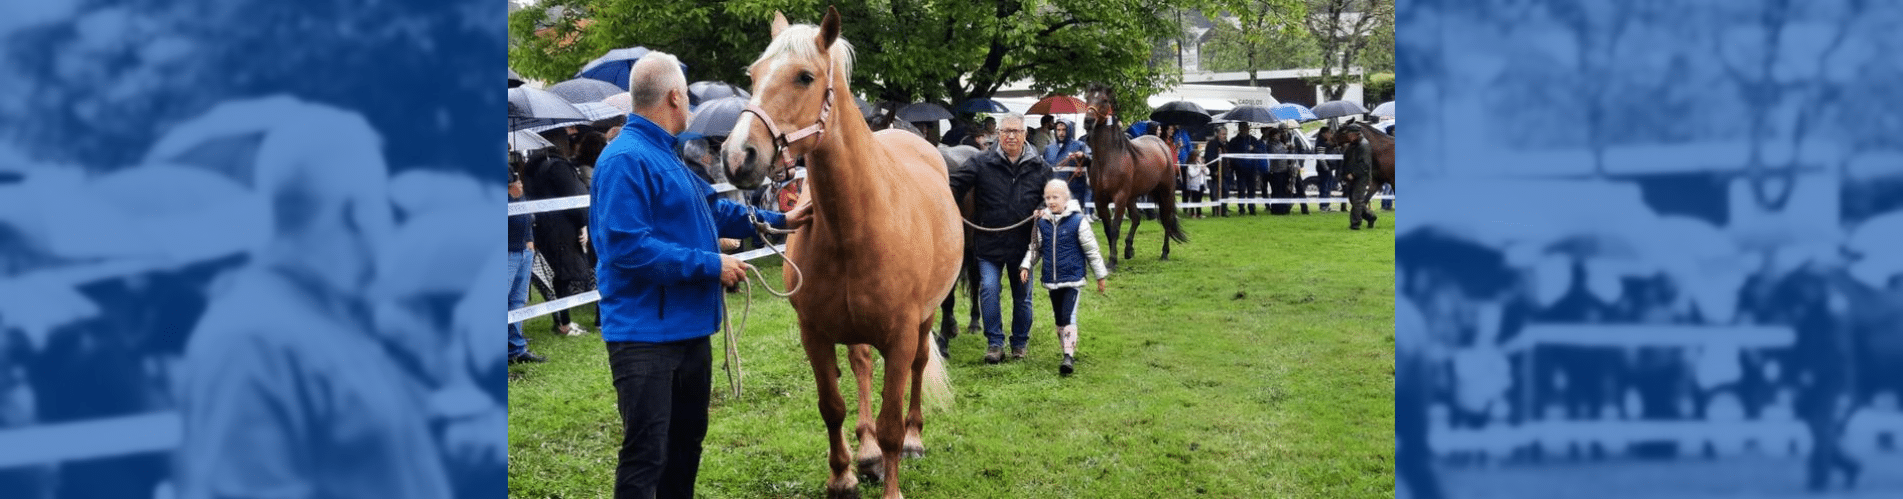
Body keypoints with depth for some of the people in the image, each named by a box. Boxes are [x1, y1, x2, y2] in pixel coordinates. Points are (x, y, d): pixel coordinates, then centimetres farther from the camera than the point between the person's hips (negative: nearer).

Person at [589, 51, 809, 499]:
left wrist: (777, 221, 31)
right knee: (646, 454, -8)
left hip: (689, 328, 10)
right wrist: (710, 265, -22)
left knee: (686, 440, 20)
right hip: (645, 335, -10)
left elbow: (715, 210, 28)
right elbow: (629, 247, -26)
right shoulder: (626, 160, -18)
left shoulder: (664, 156, 14)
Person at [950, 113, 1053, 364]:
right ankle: (994, 343, 1)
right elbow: (956, 184, -8)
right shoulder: (981, 163, -4)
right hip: (989, 243, -2)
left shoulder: (1040, 168, 2)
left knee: (1022, 296, 11)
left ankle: (1020, 344, 28)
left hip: (1023, 244, 2)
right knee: (988, 289, -12)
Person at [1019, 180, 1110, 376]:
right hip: (1051, 280, 5)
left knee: (1069, 317, -15)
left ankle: (1069, 356, -17)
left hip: (1072, 279, -5)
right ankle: (1068, 352, 25)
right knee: (1059, 319, 12)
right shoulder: (1042, 222, 3)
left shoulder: (1077, 221, -10)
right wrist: (1026, 266, 4)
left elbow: (1091, 250, -3)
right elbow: (1035, 247, 16)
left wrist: (1100, 275, 1)